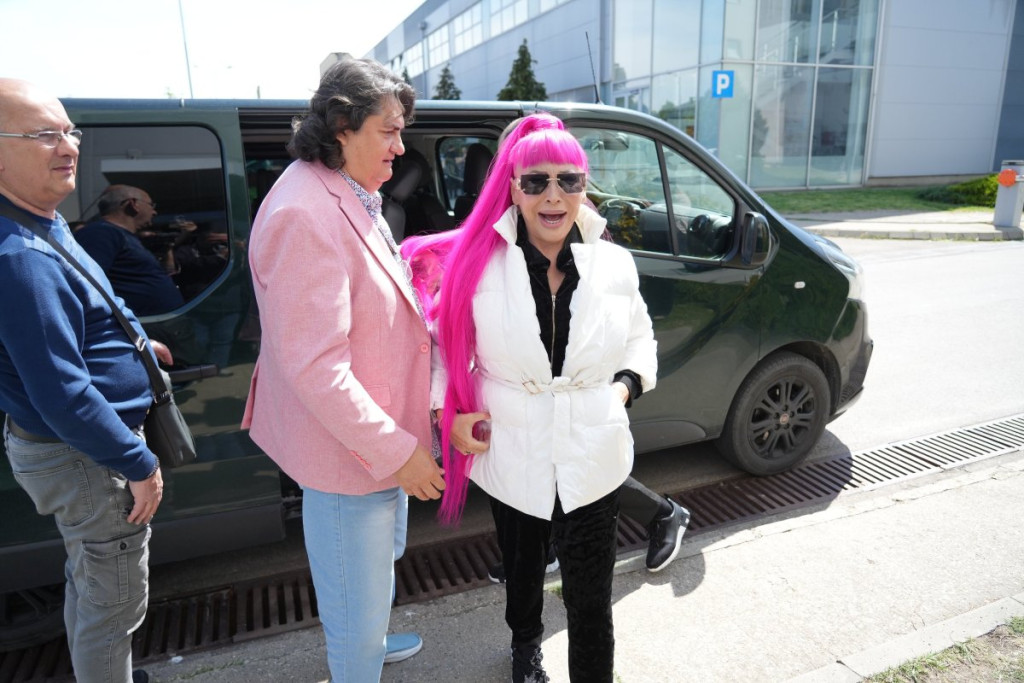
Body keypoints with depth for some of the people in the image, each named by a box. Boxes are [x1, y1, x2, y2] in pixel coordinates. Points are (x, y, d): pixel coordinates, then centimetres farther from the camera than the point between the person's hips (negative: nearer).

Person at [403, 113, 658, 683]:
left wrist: (626, 385, -8)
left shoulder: (614, 264, -6)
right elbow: (441, 340, 0)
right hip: (512, 457, 1)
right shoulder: (477, 264, -12)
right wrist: (449, 410, -10)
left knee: (591, 603, 6)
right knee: (522, 566, 27)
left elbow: (641, 339, 9)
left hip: (594, 461, 0)